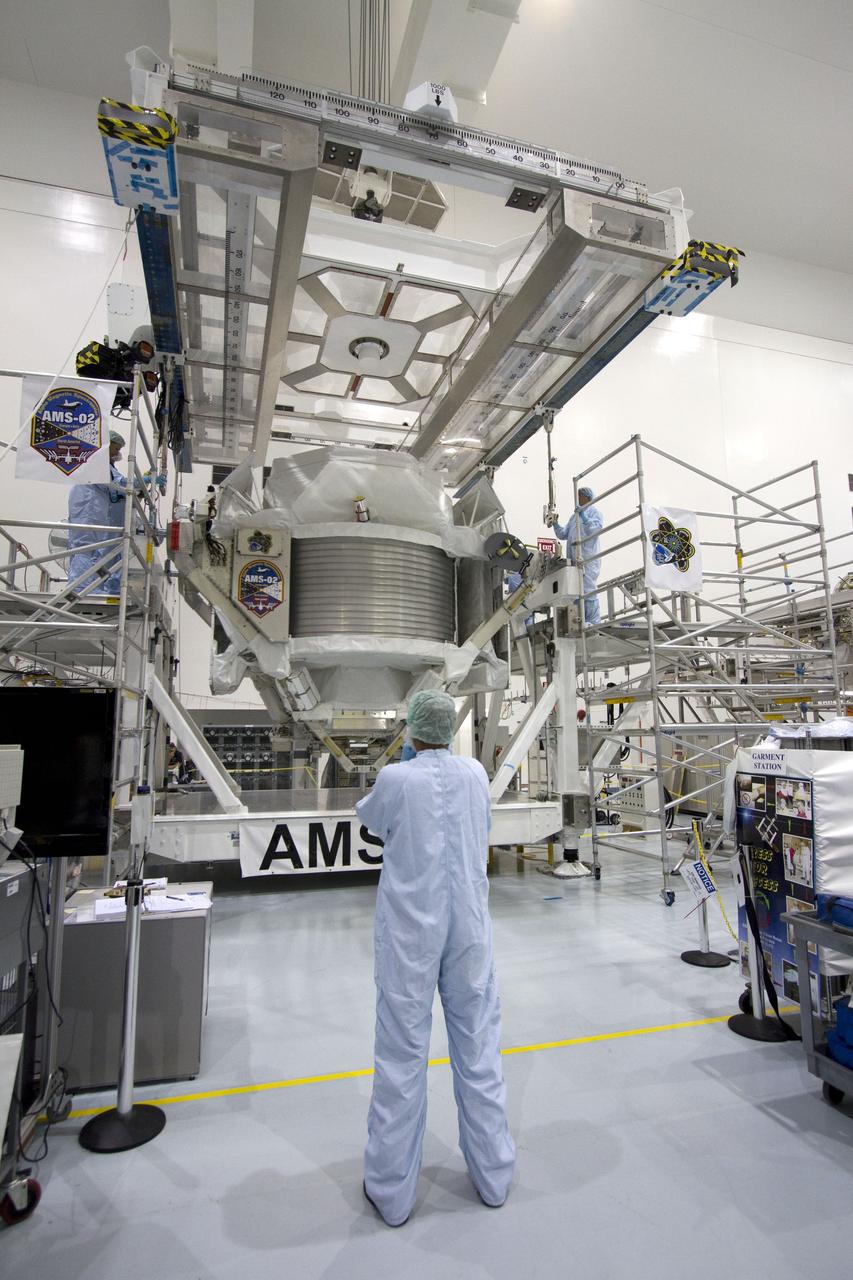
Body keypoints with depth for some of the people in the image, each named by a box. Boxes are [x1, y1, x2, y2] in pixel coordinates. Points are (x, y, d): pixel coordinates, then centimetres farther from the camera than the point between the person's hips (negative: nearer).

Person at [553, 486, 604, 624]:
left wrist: (584, 517, -19)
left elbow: (596, 530, -12)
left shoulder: (594, 511, 5)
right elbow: (563, 534, 25)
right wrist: (556, 524, 10)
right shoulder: (574, 516, 26)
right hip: (574, 558, 8)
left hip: (588, 559, -8)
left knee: (588, 591, -13)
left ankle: (593, 623, -12)